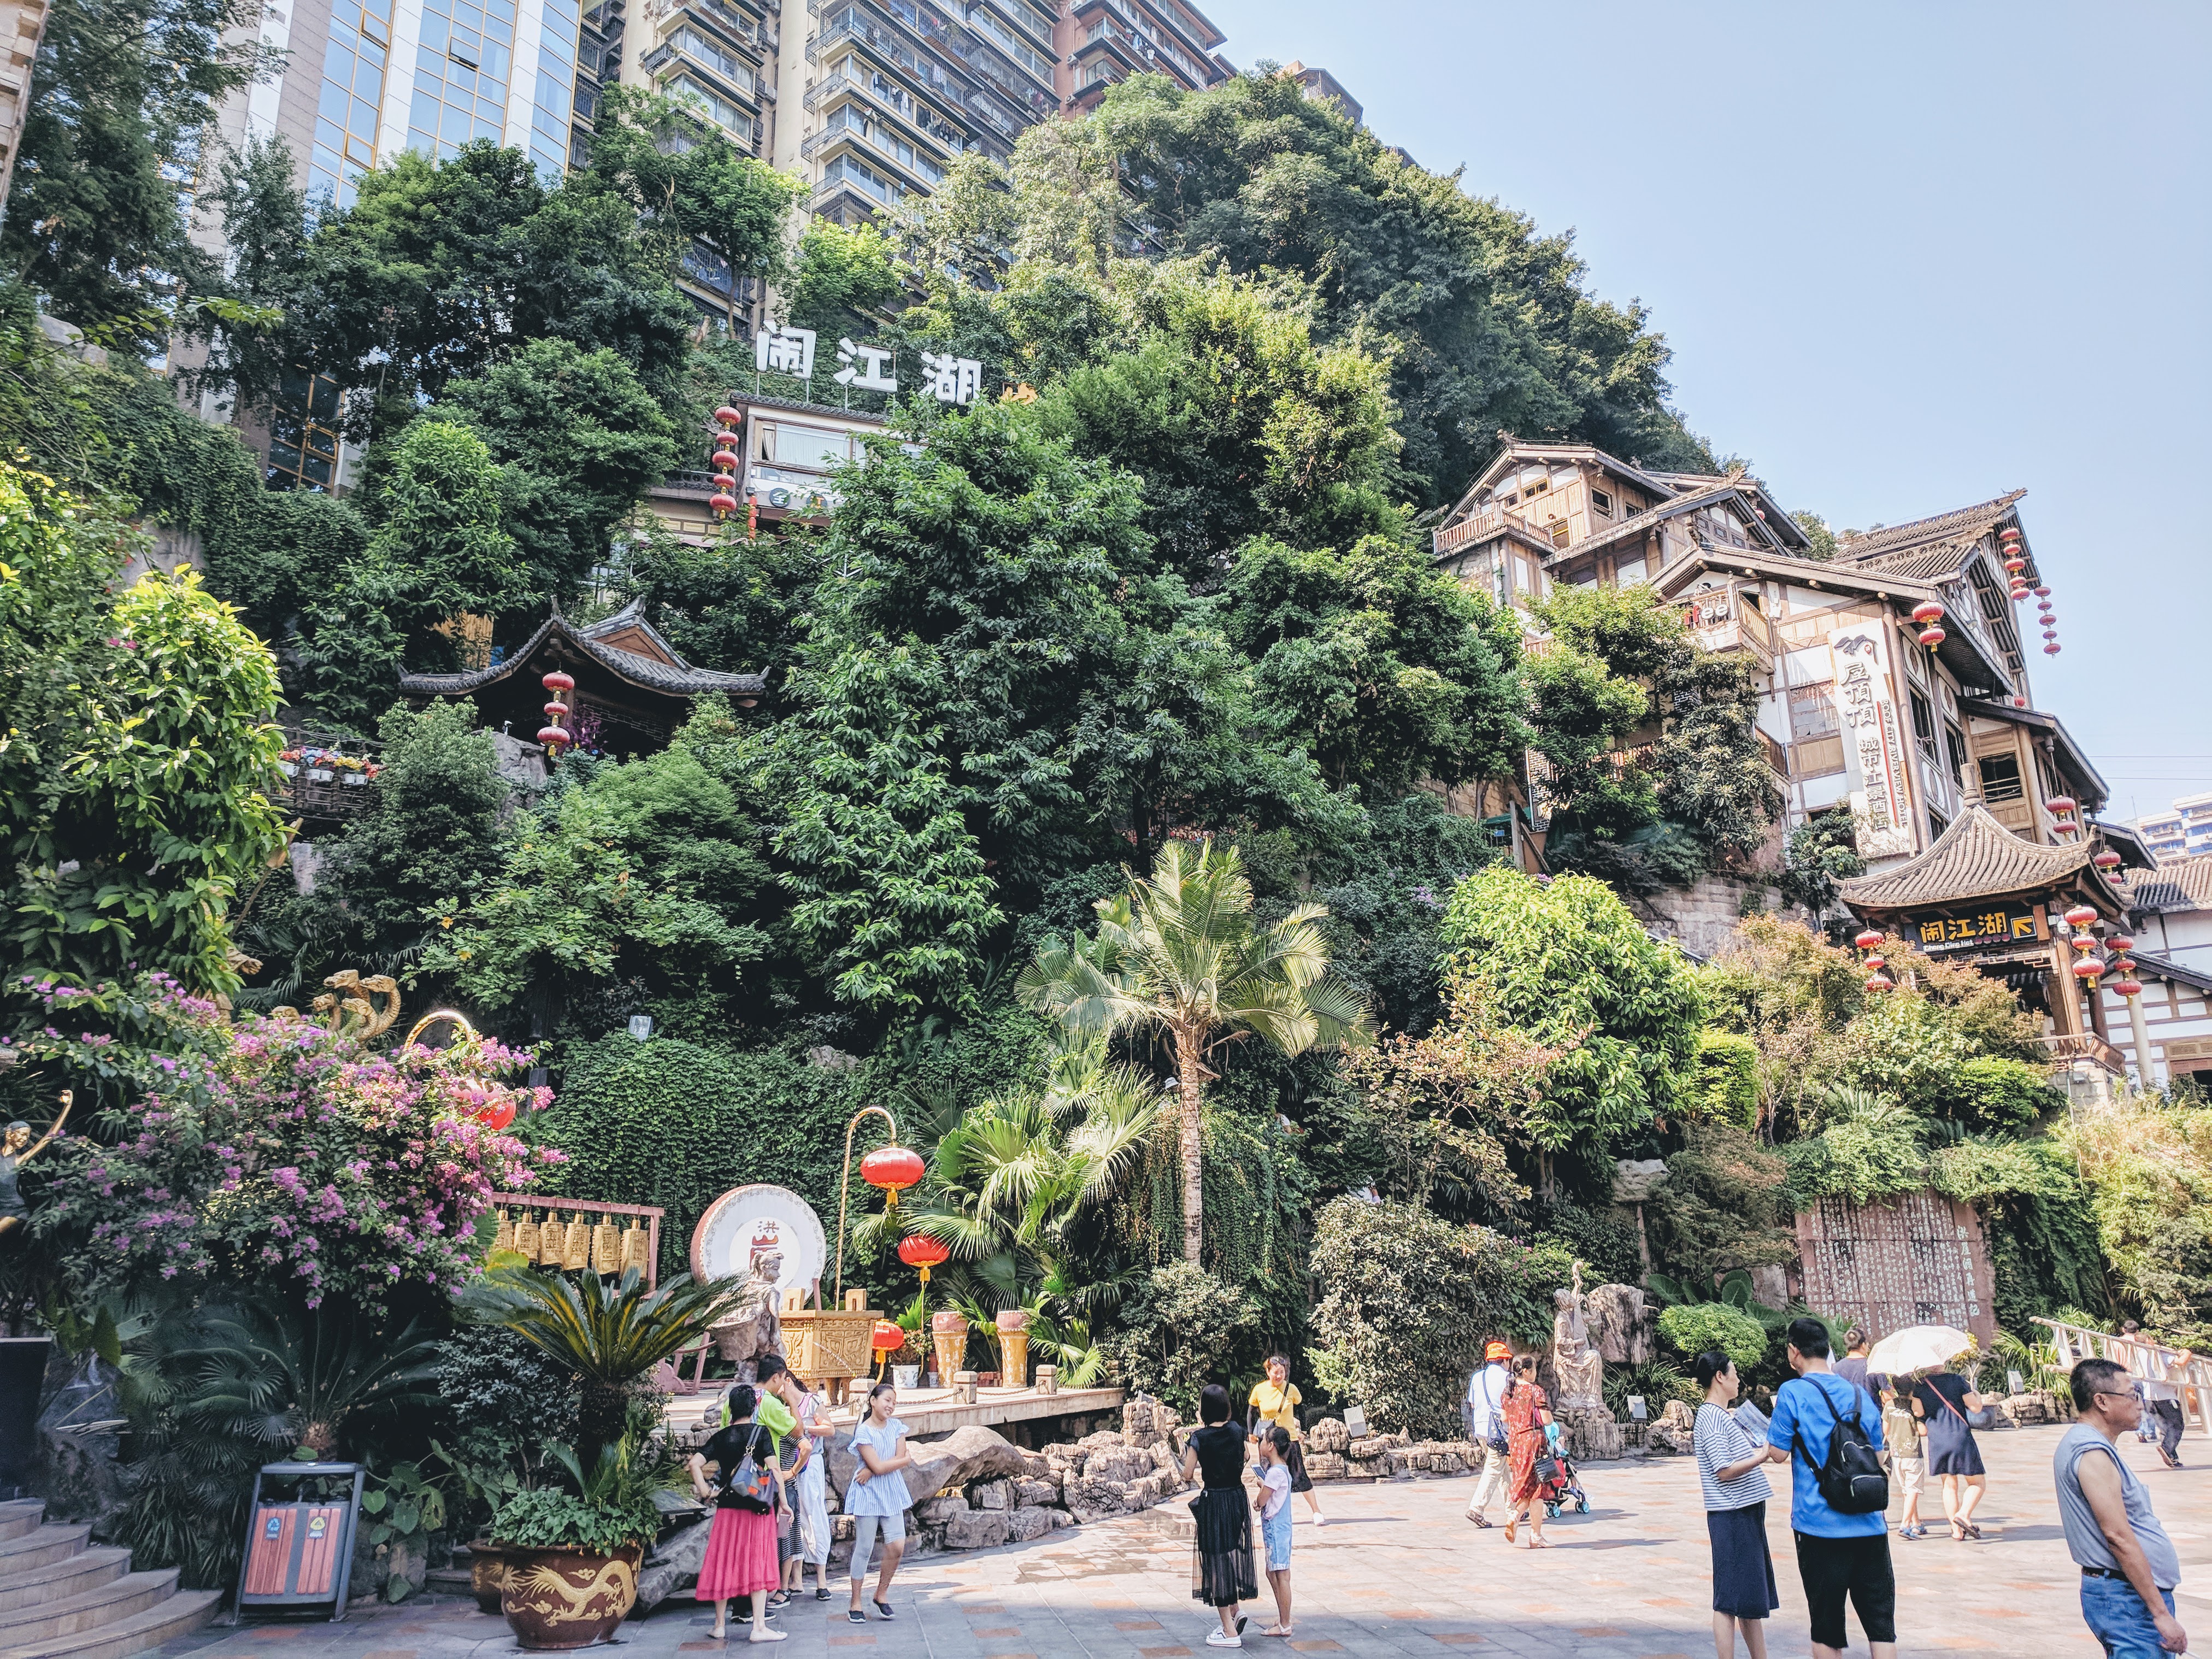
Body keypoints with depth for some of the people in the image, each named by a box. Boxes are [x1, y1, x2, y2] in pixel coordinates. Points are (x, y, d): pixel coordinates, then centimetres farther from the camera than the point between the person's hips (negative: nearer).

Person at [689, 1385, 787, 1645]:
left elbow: (695, 1463, -5)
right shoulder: (760, 1433, -6)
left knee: (724, 1564, 12)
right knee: (757, 1565, 2)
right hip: (758, 1507, -3)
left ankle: (720, 1625, 21)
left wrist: (704, 1492, 2)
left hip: (727, 1507, 3)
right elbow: (773, 1468, -13)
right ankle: (759, 1627, 1)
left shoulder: (721, 1436, 3)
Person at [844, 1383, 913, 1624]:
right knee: (864, 1548, -1)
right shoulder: (863, 1431, -10)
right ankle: (855, 1604, 10)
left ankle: (881, 1594, 15)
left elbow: (899, 1460, -3)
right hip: (868, 1494, -5)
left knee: (897, 1545, -4)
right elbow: (878, 1466, -16)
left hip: (892, 1493, 5)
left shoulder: (896, 1427, 7)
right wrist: (907, 1459, -5)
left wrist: (871, 1472, -14)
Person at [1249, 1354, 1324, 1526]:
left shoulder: (1291, 1389, -9)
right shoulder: (1259, 1390, -7)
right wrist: (1252, 1433, 7)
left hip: (1290, 1438, -1)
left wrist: (1301, 1431, 3)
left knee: (1300, 1476, -3)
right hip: (1267, 1440, 1)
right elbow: (1253, 1411, 9)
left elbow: (1300, 1409, 6)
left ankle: (1316, 1511, 5)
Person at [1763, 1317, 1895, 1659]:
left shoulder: (1792, 1393, -8)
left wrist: (1769, 1426, 11)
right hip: (1870, 1527, 4)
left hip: (1820, 1528, -4)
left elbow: (1779, 1453, -6)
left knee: (1827, 1631, 6)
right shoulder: (1861, 1396, 8)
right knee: (1881, 1625, 8)